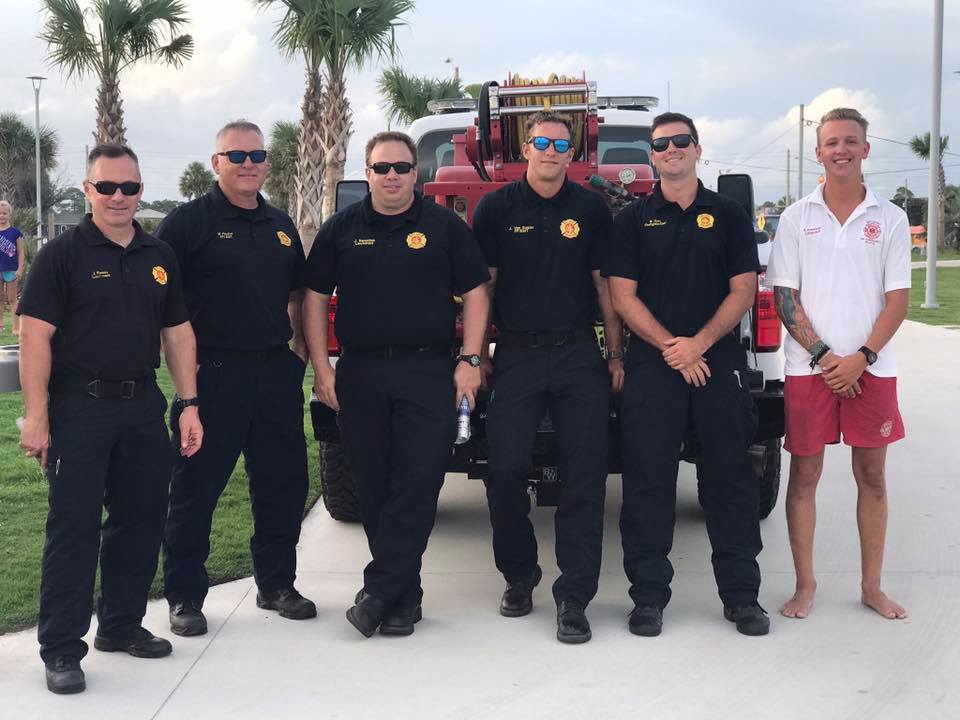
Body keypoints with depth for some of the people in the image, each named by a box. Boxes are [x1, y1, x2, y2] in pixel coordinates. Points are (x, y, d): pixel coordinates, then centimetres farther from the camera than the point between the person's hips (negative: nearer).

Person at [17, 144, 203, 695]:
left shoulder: (160, 257, 11)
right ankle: (61, 649, 6)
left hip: (143, 406, 5)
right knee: (74, 526, -2)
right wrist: (36, 416, -16)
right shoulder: (63, 254, -5)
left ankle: (122, 625, 27)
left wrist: (189, 406, 6)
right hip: (79, 407, -5)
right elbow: (35, 335, -10)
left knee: (142, 519, 11)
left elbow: (178, 334, 13)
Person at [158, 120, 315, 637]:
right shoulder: (189, 222, -4)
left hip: (277, 372, 6)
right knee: (196, 488, 2)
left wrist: (300, 343, 12)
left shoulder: (280, 225, 14)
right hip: (214, 374, -6)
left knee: (282, 483, 11)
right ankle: (184, 597, 13)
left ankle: (277, 584, 26)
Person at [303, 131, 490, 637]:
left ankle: (379, 592, -4)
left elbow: (474, 295, 5)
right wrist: (322, 369, 3)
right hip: (359, 375, 2)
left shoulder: (445, 226, 6)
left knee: (417, 486, -9)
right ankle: (405, 597, 15)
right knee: (374, 487, 4)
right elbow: (315, 299, 11)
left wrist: (469, 361, -5)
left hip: (428, 373, -2)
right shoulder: (341, 229, 11)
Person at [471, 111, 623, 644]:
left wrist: (616, 354, 5)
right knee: (506, 471, -2)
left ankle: (574, 596, 2)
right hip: (516, 356, 0)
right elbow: (481, 286, 6)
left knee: (584, 476, -4)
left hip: (579, 356, 1)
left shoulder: (590, 208, 8)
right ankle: (518, 576, 19)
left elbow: (604, 283, 10)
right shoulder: (496, 208, 6)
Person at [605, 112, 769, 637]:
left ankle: (741, 594, 11)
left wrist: (698, 343, -11)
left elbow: (743, 290, 3)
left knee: (729, 476, 3)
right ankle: (648, 594, 8)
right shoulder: (633, 220, 8)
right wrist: (671, 348, -10)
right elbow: (622, 295, 1)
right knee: (648, 480, 0)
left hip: (719, 361, 1)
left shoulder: (729, 216, 10)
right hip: (651, 363, 0)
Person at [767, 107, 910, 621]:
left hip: (871, 368, 1)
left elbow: (898, 299, 1)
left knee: (872, 475, 7)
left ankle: (872, 586, 19)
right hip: (809, 367, -1)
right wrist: (822, 355, -10)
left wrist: (862, 358, -11)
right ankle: (805, 585, 16)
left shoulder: (890, 218, 4)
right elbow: (784, 297, 0)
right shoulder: (796, 218, 3)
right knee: (804, 474, 4)